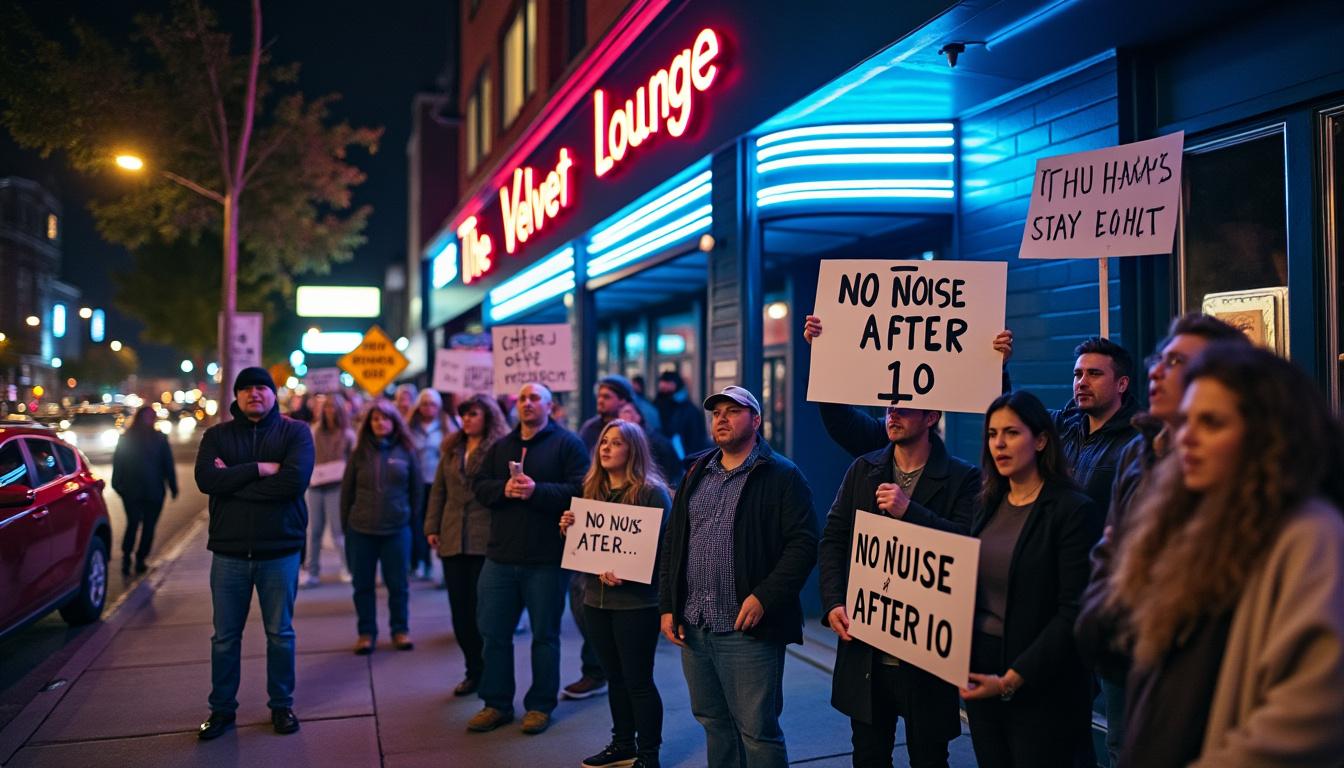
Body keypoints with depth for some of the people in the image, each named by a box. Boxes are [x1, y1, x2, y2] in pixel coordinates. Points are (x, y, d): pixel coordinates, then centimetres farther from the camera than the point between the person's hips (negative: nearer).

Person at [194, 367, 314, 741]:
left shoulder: (295, 432, -2)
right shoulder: (216, 435, 5)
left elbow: (295, 480, -18)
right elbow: (206, 479, -13)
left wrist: (233, 481, -14)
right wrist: (260, 469, -19)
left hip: (280, 551, -2)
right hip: (229, 552, 2)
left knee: (280, 634, 11)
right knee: (225, 636, 12)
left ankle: (281, 705, 26)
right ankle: (222, 708, 27)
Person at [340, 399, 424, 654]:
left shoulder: (406, 451, 1)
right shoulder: (360, 453, 2)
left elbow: (417, 489, 7)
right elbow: (347, 491, 7)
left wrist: (413, 520, 7)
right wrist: (346, 525, 6)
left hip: (397, 530, -1)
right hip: (361, 530, 1)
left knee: (398, 584, 7)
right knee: (363, 585, 9)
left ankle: (400, 630, 21)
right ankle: (366, 633, 21)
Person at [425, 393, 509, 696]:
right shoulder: (452, 450, 15)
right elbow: (438, 490, 16)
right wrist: (432, 527, 9)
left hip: (486, 541, -6)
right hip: (452, 540, 6)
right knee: (460, 610, 8)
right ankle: (474, 671, 21)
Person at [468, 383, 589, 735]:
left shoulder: (567, 443, -3)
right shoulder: (500, 446, 14)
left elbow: (580, 490, -13)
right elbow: (478, 485, 7)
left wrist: (537, 491, -24)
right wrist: (503, 488, -13)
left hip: (546, 558, -5)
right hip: (500, 556, 5)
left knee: (545, 634, 7)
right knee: (494, 632, 9)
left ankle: (540, 705, 20)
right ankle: (496, 704, 23)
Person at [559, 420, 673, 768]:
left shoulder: (651, 491, -10)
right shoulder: (592, 488, 11)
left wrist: (626, 573, -25)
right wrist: (568, 529, -3)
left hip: (636, 601, -6)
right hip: (597, 597, 7)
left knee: (638, 680, 2)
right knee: (615, 677, 16)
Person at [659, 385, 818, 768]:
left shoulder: (782, 476, -5)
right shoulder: (697, 473, 14)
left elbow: (803, 543, -12)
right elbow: (672, 542, 15)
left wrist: (765, 597, -20)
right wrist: (667, 605, 9)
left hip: (749, 629, -6)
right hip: (693, 626, 6)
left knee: (757, 729, 0)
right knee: (713, 721, 17)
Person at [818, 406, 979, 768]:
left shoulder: (962, 477, -5)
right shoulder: (863, 470, 7)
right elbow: (833, 539, 6)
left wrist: (909, 510, -23)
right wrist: (833, 603, -4)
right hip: (865, 645, 4)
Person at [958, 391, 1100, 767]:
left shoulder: (1075, 510, -11)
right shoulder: (988, 504, 8)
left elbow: (1074, 613, -15)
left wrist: (1013, 678, -18)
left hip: (1041, 689, -5)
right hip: (980, 675, 5)